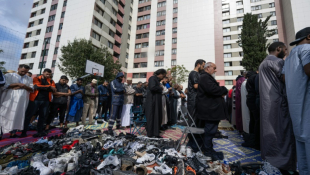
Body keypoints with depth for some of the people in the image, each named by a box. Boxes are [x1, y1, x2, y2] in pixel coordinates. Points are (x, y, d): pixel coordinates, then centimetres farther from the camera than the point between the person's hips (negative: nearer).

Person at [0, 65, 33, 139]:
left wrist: (24, 86, -10)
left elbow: (32, 89, 6)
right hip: (9, 99, -2)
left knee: (17, 115, 4)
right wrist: (18, 84, -11)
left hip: (22, 100, 2)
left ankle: (13, 132, 10)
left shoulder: (29, 79, 12)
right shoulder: (9, 75, 7)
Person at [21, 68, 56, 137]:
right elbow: (37, 86, -14)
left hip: (46, 101, 3)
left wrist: (42, 87, -13)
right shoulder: (36, 79, 5)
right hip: (35, 99, -3)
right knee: (28, 115, 4)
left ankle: (40, 131, 17)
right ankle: (23, 131, 15)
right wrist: (49, 87, -12)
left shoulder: (51, 81, 13)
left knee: (43, 116, 7)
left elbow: (54, 90, -1)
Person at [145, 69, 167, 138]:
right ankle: (150, 133, 10)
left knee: (158, 117, 8)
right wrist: (160, 88, -11)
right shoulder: (152, 78, -8)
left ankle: (156, 133, 16)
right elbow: (152, 87, -23)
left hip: (157, 101, 9)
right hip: (152, 101, -9)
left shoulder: (157, 80, 19)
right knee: (151, 116, -1)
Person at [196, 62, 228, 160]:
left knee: (211, 131, 16)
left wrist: (222, 92, -1)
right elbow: (213, 89, -27)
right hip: (209, 110, -11)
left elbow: (216, 89, 22)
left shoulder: (208, 78, 23)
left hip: (211, 109, 11)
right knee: (210, 131, -1)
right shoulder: (205, 77, -14)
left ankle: (209, 149, 29)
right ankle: (208, 151, 14)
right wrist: (224, 90, -9)